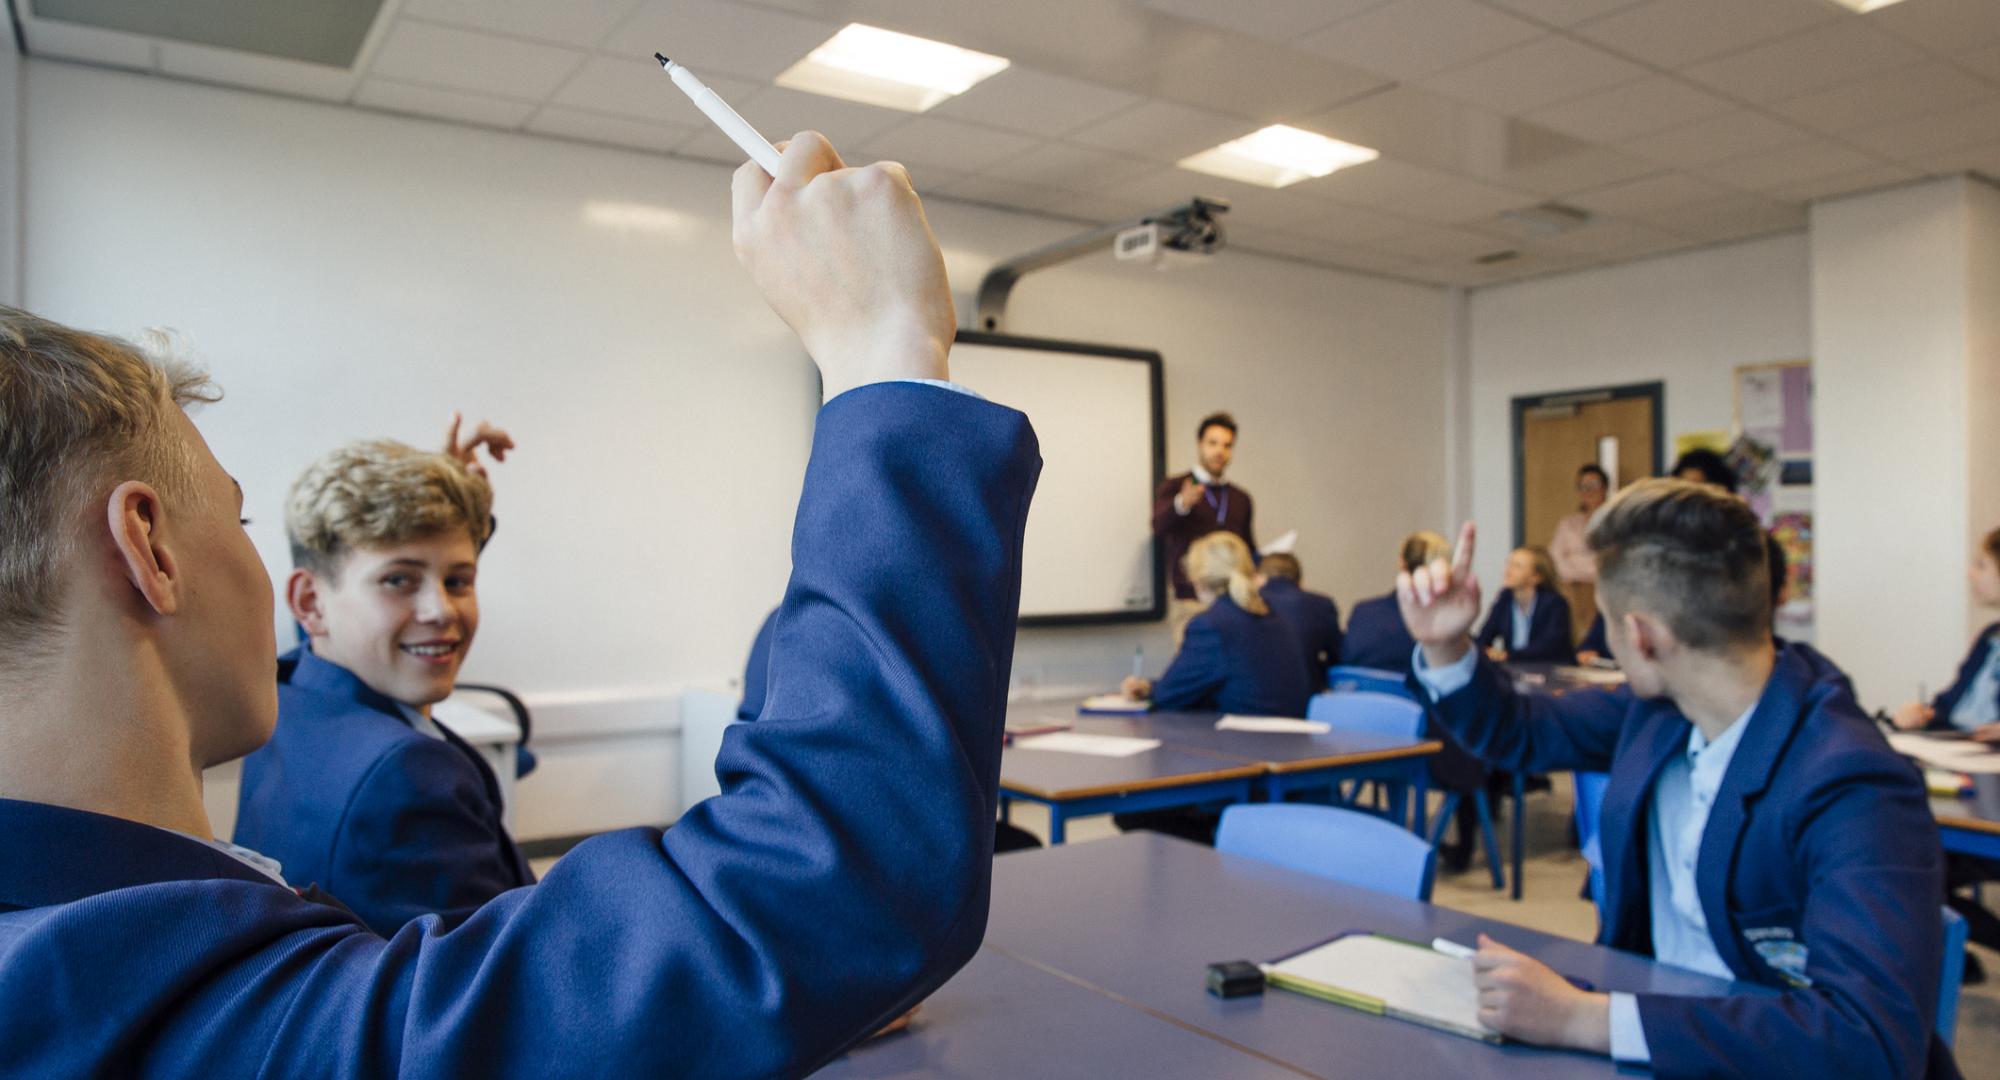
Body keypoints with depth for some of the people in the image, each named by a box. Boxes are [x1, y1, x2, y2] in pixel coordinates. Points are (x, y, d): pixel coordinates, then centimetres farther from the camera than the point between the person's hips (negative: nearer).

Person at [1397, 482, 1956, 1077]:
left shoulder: (1853, 788, -23)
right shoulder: (1659, 708, -3)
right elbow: (1521, 732, 13)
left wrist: (1583, 1018, -37)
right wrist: (1444, 646, -5)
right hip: (1657, 1018, 5)